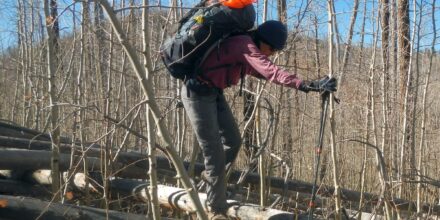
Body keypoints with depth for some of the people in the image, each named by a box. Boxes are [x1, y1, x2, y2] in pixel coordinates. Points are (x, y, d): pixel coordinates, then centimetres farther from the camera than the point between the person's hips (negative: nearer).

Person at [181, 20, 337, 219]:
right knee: (214, 152, -7)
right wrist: (307, 85, -43)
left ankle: (211, 180, 34)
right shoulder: (245, 45, -23)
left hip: (214, 92, 10)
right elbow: (271, 72, -35)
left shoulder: (245, 46, 6)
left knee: (233, 141, 13)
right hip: (198, 93, -10)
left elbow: (260, 71, 21)